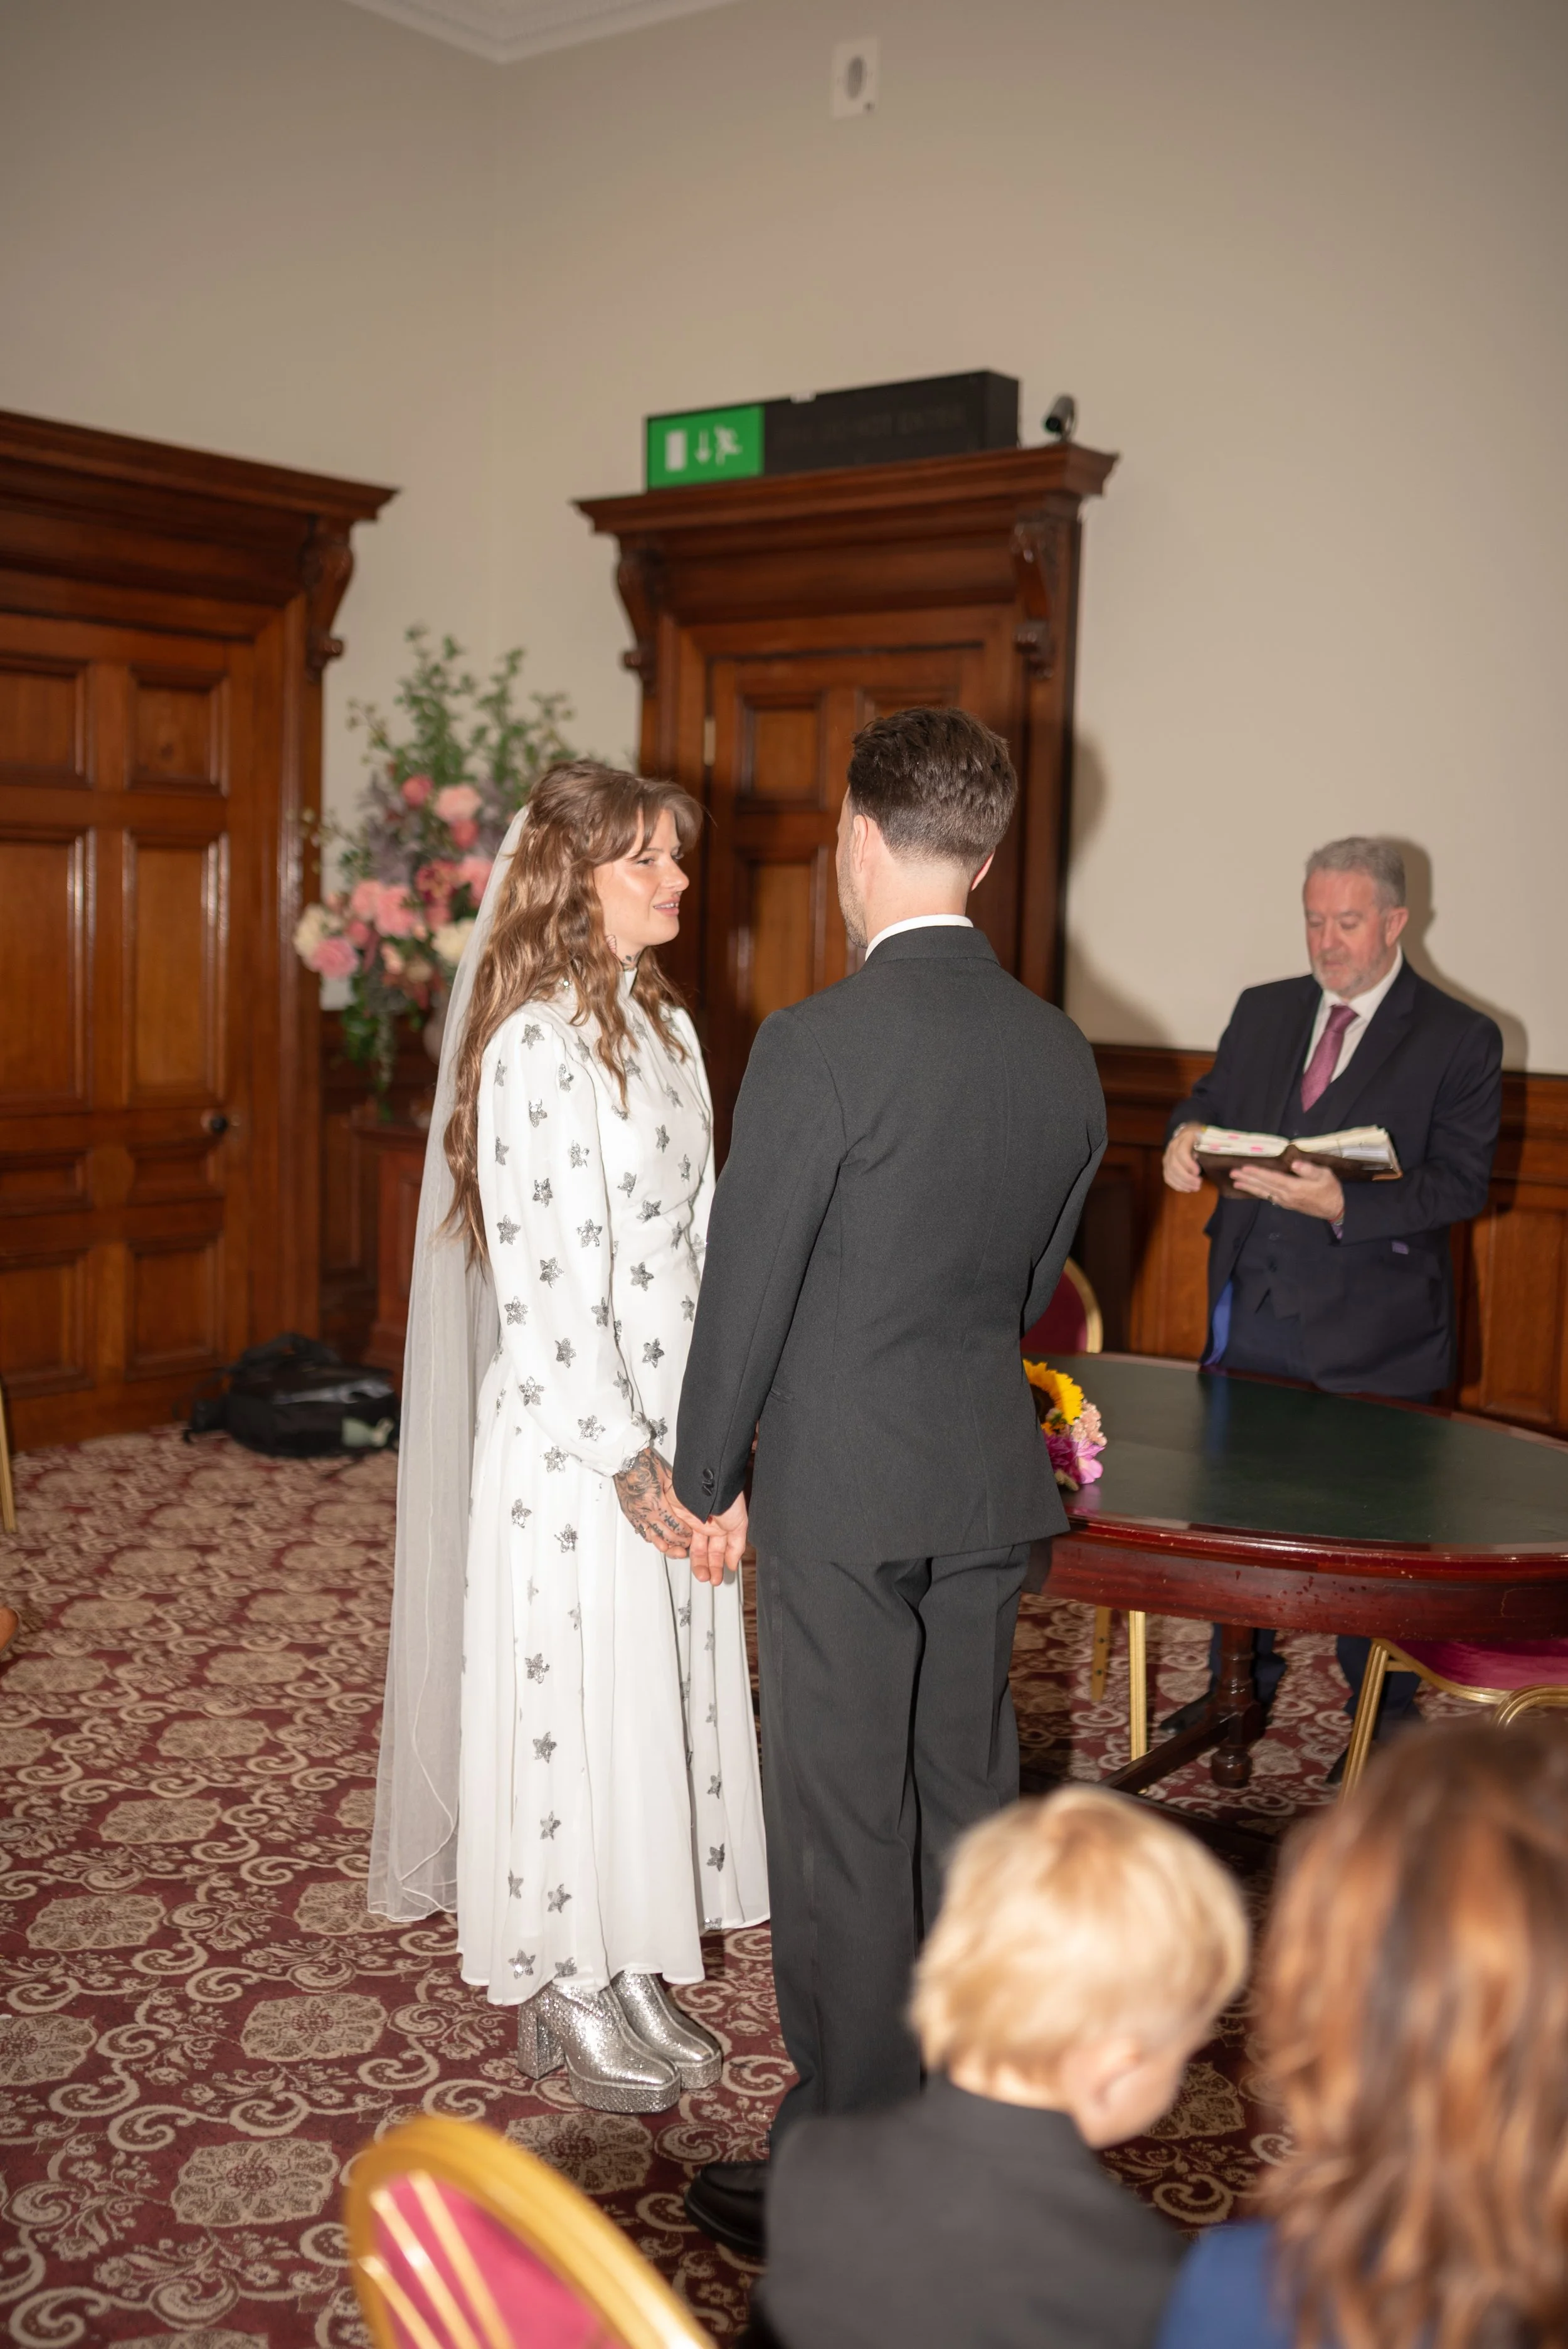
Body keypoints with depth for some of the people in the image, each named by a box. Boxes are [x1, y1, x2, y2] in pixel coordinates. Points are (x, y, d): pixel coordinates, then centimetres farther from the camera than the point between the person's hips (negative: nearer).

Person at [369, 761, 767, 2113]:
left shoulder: (665, 1027, 10)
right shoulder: (535, 1045, -16)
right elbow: (542, 1278, -19)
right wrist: (623, 1458, -17)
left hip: (673, 1425, 8)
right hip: (572, 1435, -8)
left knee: (671, 1688, 15)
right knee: (578, 1697, 4)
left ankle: (636, 1975, 31)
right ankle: (567, 2001, 22)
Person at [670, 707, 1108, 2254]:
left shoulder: (819, 1044, -18)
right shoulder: (1063, 1054, 2)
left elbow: (747, 1284, -12)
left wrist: (709, 1478, 0)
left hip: (840, 1488, -6)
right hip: (993, 1484, 6)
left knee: (842, 1834, 5)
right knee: (966, 1805, 18)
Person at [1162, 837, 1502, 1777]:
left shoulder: (1460, 1039, -6)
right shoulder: (1264, 1011, 10)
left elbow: (1461, 1182, -11)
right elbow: (1215, 1097, 17)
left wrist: (1343, 1205, -25)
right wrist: (1189, 1132, -8)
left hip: (1370, 1329, -5)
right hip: (1252, 1309, 5)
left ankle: (1384, 1724, 22)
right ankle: (1242, 1683, 34)